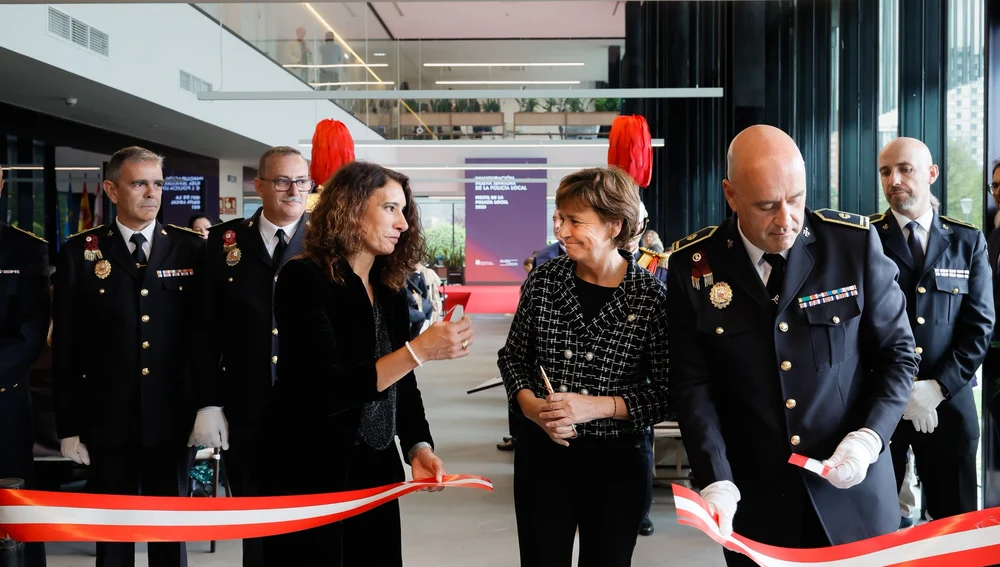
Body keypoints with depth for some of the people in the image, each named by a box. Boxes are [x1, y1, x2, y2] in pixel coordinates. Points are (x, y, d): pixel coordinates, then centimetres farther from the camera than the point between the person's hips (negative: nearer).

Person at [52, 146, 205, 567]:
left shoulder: (191, 248, 1)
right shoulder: (80, 252, 0)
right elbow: (65, 346, 1)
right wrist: (69, 426, -2)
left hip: (172, 418, 0)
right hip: (107, 420, 0)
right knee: (111, 533, 12)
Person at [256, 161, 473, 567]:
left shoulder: (391, 289, 6)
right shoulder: (305, 278, -14)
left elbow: (402, 384, 9)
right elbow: (325, 392, -24)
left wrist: (418, 447, -8)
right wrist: (418, 350, -28)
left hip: (376, 471, 6)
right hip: (309, 474, -6)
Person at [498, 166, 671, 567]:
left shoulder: (652, 297, -11)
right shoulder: (542, 281, -3)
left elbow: (666, 392, -8)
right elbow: (513, 357, 8)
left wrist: (597, 406, -20)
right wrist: (531, 406, -10)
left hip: (618, 461, -2)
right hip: (542, 453, 2)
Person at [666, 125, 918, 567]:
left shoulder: (855, 242, -8)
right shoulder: (693, 264, -7)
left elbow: (897, 355, 1)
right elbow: (692, 384, -6)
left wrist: (868, 438, -14)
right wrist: (716, 481, -17)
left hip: (853, 492, 0)